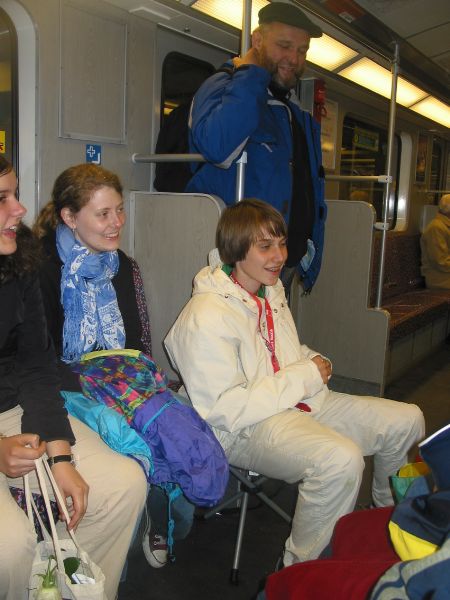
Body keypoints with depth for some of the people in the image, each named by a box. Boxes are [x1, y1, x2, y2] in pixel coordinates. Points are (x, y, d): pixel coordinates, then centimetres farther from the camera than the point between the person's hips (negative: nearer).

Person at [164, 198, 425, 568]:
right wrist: (305, 377, -19)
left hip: (302, 402, 9)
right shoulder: (207, 316, -19)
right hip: (248, 428, -9)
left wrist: (315, 361, 3)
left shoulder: (271, 291, 10)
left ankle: (388, 512, 34)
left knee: (407, 420, 6)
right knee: (341, 458, -35)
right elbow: (223, 409, -22)